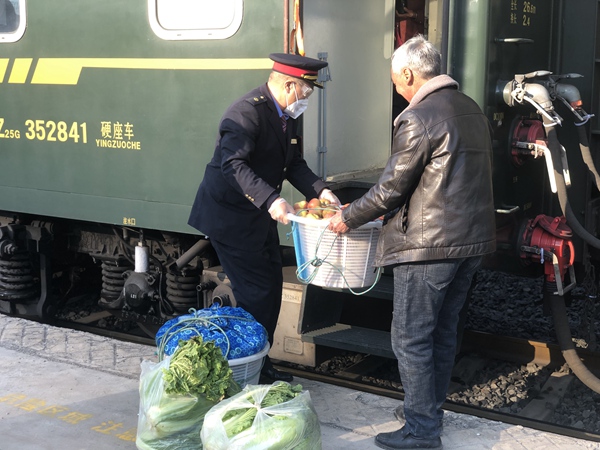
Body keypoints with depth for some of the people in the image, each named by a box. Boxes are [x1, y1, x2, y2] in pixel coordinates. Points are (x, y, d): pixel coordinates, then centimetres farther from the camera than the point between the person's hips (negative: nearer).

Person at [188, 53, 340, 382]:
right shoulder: (247, 112, -23)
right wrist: (270, 200, -44)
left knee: (271, 288, 13)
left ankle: (261, 364, 26)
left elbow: (293, 162, 13)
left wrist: (319, 190, -3)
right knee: (256, 292, -7)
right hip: (230, 216, -10)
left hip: (258, 216, 10)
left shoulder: (286, 115, 8)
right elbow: (233, 164, -34)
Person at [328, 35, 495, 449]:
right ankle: (432, 410, 32)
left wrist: (348, 218, 1)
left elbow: (391, 188, -14)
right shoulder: (471, 109, 12)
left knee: (411, 339, 1)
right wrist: (392, 210, 24)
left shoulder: (418, 119, -16)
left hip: (430, 244, -9)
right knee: (444, 330, 19)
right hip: (473, 239, 9)